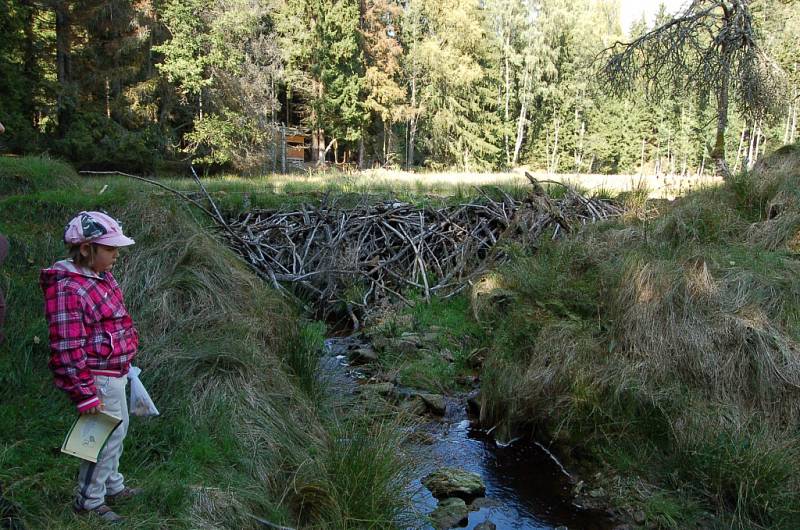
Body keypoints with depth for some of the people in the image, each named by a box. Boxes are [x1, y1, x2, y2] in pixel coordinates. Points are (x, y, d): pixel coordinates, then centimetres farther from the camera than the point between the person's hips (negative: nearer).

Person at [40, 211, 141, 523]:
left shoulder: (102, 278, 6)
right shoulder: (68, 289, -23)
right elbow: (67, 350, -24)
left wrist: (126, 365, 22)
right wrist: (85, 395, -22)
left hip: (115, 374, 10)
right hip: (98, 380, -10)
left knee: (118, 431, 23)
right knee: (106, 438, 4)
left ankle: (112, 487, 43)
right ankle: (89, 502, 24)